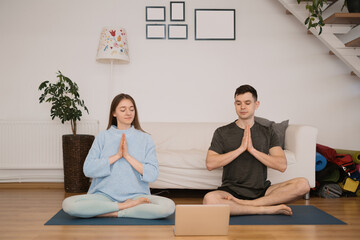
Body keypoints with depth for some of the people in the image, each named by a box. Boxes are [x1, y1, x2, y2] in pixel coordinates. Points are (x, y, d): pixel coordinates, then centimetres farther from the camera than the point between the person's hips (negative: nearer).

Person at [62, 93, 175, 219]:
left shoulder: (145, 138, 7)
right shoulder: (103, 136, 9)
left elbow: (152, 175, -4)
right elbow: (88, 169, -4)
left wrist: (127, 156, -10)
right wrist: (117, 155, -9)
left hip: (136, 194, -1)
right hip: (105, 194, 1)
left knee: (168, 206, -29)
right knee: (68, 204, -27)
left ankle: (112, 213, -16)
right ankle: (129, 206, -17)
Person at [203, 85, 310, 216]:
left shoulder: (267, 132, 10)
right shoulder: (222, 132, 5)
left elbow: (282, 165, -3)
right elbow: (210, 164, -9)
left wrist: (252, 149, -13)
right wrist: (241, 148, -14)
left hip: (261, 191, 3)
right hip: (231, 190, -2)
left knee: (303, 184, -21)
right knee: (209, 199, -36)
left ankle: (242, 204, -23)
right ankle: (267, 209, -22)